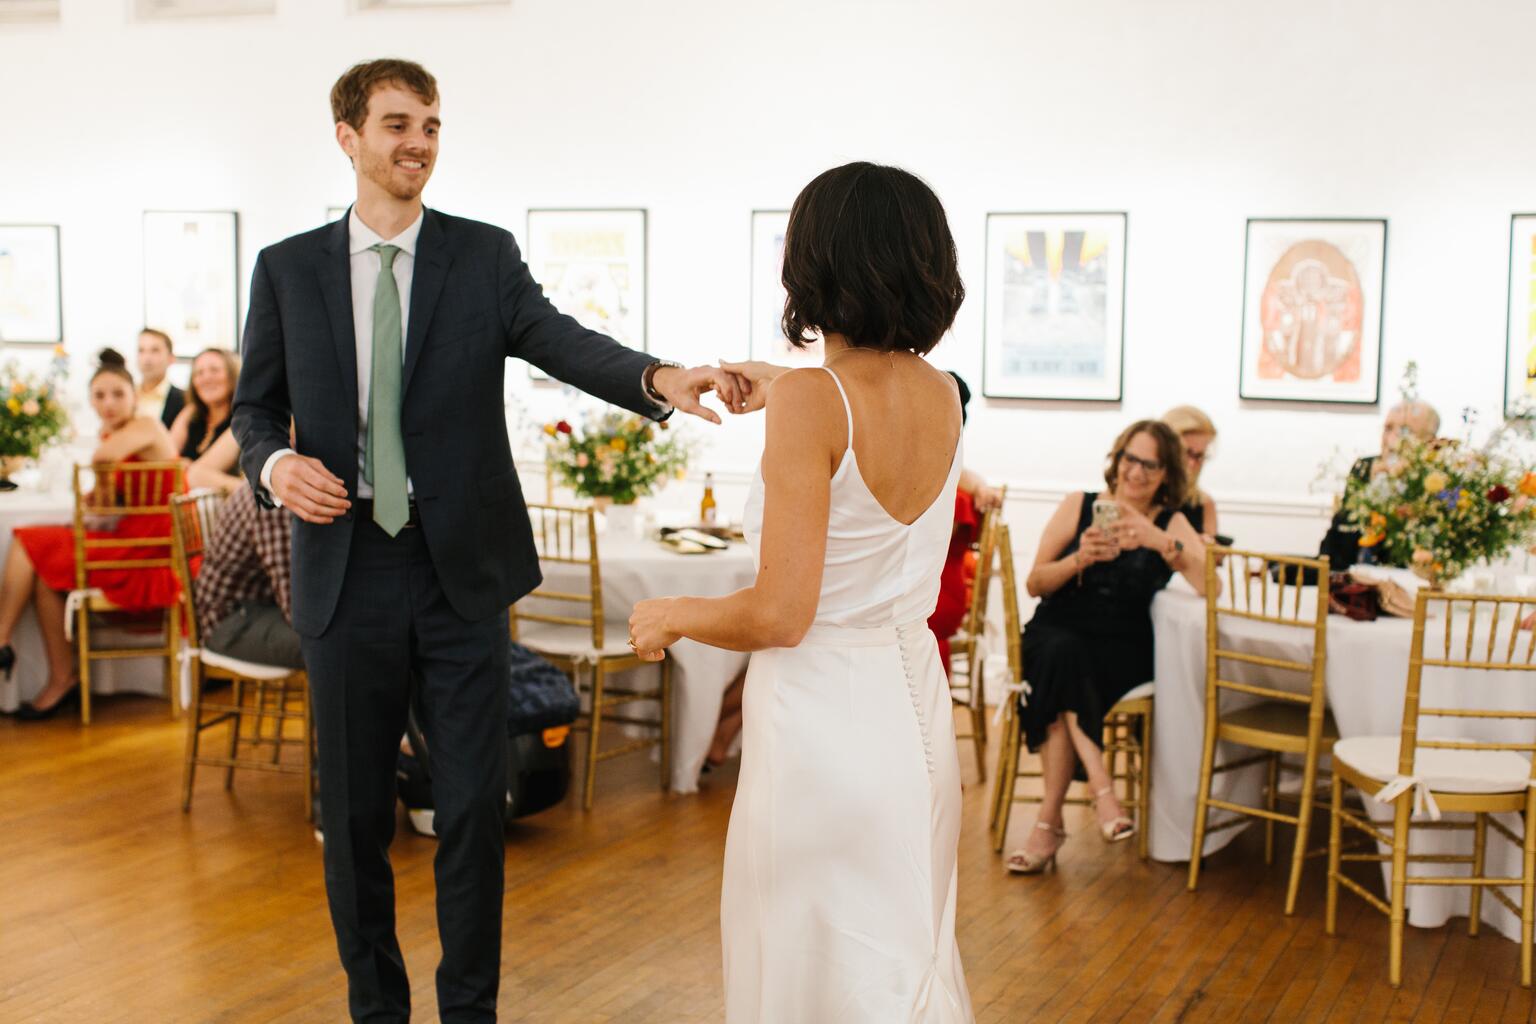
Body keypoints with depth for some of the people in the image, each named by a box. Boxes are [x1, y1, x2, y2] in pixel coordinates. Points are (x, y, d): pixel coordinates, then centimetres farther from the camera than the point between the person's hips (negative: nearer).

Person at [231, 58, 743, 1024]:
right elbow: (255, 406, 13)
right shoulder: (288, 268, 6)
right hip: (345, 571, 1)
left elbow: (562, 341, -14)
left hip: (460, 569, -1)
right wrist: (276, 463, -10)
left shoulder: (485, 256, 2)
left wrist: (659, 377, -34)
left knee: (475, 804, 5)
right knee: (355, 809, 11)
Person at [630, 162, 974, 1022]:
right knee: (910, 953, 22)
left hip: (825, 714, -7)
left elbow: (779, 615, -23)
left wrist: (671, 615, -4)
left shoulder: (810, 401, -20)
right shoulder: (943, 395, 1)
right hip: (915, 700, 7)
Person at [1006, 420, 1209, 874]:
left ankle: (1050, 818, -31)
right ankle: (1101, 788, -39)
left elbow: (1209, 586, -10)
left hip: (1122, 650, -1)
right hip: (1056, 634, 1)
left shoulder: (1171, 524, 7)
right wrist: (1079, 559, -12)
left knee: (1063, 676, -33)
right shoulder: (1079, 505, 9)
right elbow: (1034, 583, 7)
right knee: (1061, 651, -36)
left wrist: (1160, 542, -23)